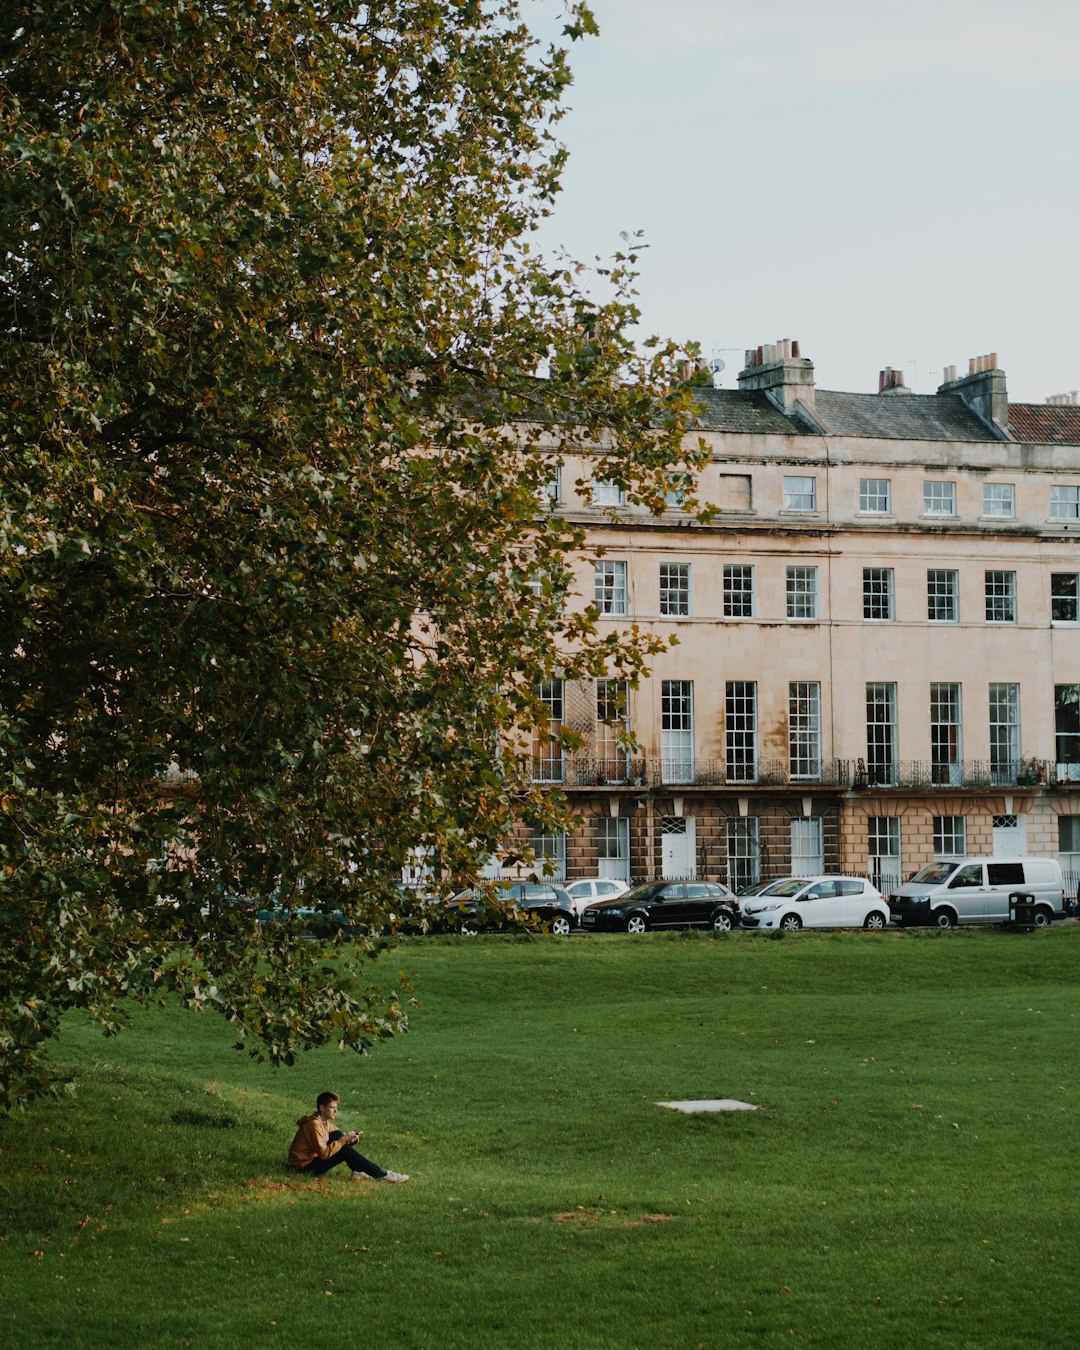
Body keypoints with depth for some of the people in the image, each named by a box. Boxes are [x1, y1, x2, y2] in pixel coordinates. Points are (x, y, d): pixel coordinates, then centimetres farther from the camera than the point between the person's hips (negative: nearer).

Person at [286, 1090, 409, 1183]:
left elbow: (340, 1138, 12)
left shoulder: (325, 1122, 9)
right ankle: (381, 1175, -16)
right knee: (345, 1151, -20)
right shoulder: (314, 1124, -22)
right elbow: (324, 1153, -28)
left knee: (339, 1135, -1)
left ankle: (357, 1170, -6)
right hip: (306, 1167, -9)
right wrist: (344, 1140, -23)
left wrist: (350, 1138, -11)